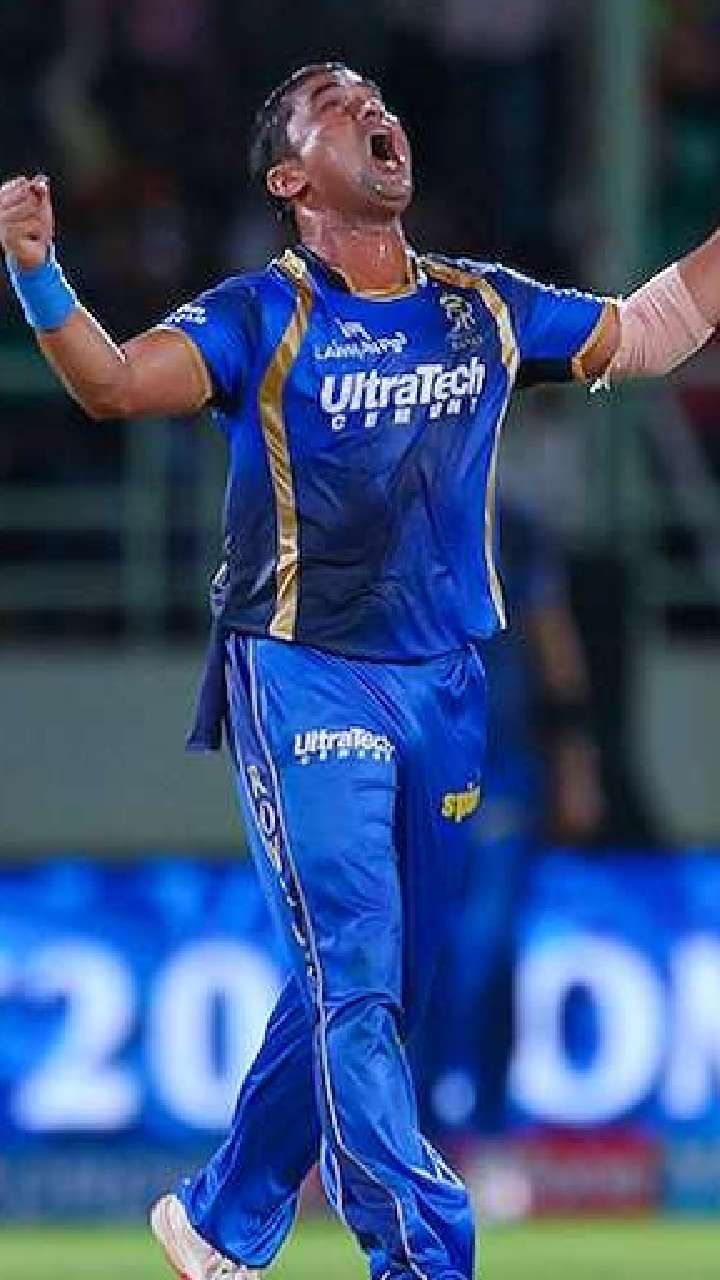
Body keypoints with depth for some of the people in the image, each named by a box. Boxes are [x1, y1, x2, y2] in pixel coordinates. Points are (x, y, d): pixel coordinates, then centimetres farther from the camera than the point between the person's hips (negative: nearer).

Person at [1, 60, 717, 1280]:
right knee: (354, 981, -14)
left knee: (368, 994, 12)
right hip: (304, 679, -5)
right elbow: (114, 382, -20)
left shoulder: (487, 308, 8)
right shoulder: (263, 317, -6)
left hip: (446, 687, 5)